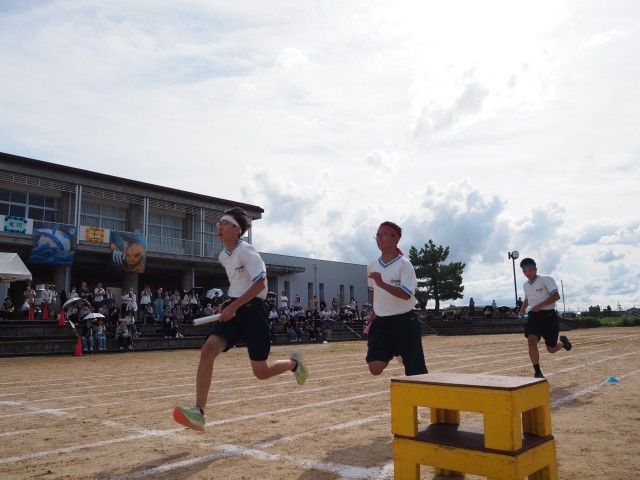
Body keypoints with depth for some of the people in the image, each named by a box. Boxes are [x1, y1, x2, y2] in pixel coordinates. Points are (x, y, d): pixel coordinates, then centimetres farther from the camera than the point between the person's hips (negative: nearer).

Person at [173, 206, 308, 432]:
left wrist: (235, 305, -25)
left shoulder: (246, 252, -13)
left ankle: (293, 363, 34)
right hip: (232, 309, 7)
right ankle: (199, 412, -18)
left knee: (261, 372, 1)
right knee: (207, 350, -18)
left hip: (252, 310, -7)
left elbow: (260, 283, -22)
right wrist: (228, 303, 16)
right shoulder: (223, 256, 12)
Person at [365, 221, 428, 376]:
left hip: (404, 322, -4)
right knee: (375, 367, -11)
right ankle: (393, 353, 21)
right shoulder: (372, 266, 6)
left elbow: (406, 294, -24)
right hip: (381, 322, 4)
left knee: (415, 371, 2)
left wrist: (382, 283, -35)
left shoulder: (404, 264, -11)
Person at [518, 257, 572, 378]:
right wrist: (522, 309, 11)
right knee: (531, 340, -21)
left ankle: (563, 342, 42)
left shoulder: (546, 280, -8)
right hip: (534, 316, 4)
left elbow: (556, 296, -17)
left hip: (549, 315, -4)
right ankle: (538, 373, -14)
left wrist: (540, 305, -24)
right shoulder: (526, 285, 11)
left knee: (551, 349, 5)